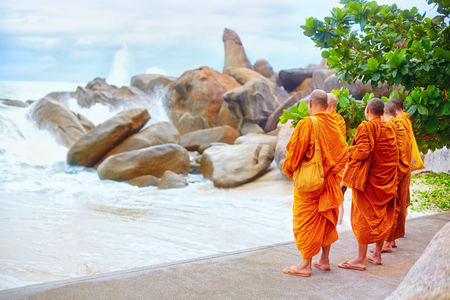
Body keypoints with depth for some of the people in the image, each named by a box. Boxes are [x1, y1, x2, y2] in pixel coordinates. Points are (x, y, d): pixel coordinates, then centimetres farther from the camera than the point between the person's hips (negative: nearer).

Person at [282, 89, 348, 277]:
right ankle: (324, 260, 23)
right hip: (329, 181, 6)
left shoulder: (307, 124, -15)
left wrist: (289, 170, 1)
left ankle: (306, 265, 4)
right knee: (326, 219, 15)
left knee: (305, 220, 1)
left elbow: (295, 150, -14)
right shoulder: (334, 125, 4)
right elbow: (343, 153, 6)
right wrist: (332, 172, 13)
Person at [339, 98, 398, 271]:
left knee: (364, 216, -3)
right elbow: (394, 155, 10)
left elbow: (362, 152, -24)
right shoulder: (389, 129, 7)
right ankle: (377, 255, 22)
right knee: (381, 217, 14)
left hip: (369, 179, -7)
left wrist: (350, 152, -6)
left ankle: (361, 259, 0)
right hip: (386, 179, 7)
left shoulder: (366, 128, -15)